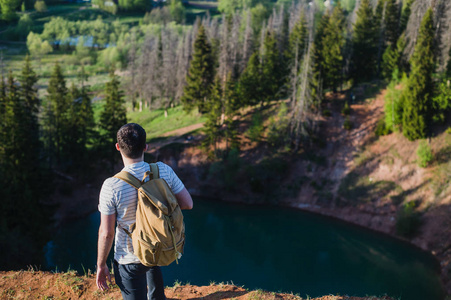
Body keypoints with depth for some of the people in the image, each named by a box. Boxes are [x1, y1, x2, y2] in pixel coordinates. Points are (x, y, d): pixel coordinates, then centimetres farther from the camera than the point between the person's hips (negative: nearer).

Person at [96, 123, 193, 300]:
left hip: (130, 260, -4)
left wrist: (101, 265, -3)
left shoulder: (111, 187, -25)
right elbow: (187, 204, -8)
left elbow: (106, 232, -17)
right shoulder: (163, 171, -17)